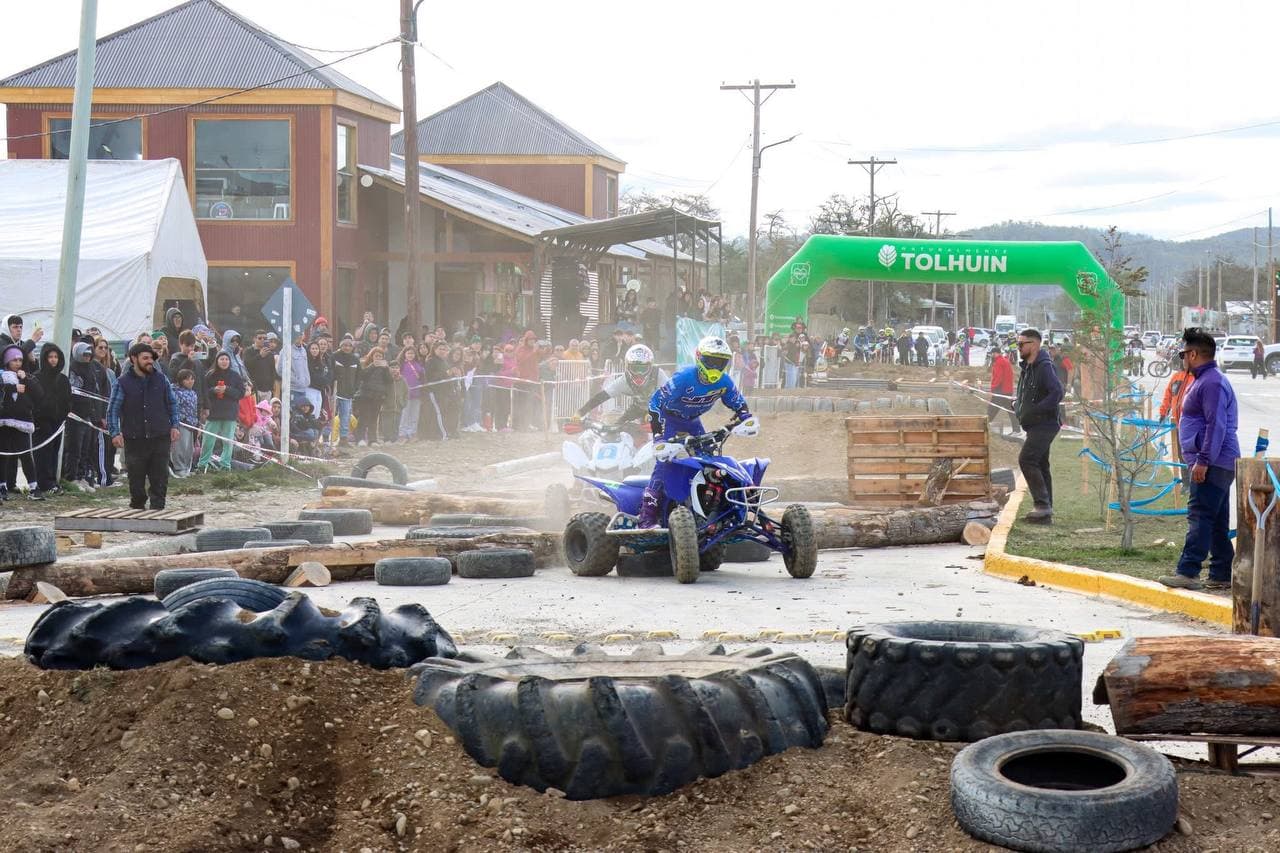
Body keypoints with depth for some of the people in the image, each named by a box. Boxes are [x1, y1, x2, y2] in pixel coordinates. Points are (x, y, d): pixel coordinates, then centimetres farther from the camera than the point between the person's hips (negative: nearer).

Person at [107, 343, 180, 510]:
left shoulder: (161, 378, 6)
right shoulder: (123, 382, -2)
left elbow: (172, 402, 15)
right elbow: (112, 409, 1)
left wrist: (174, 426, 8)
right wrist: (115, 433, -8)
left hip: (160, 438, 2)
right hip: (134, 439, -1)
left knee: (160, 479, 0)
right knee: (136, 480, 6)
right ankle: (137, 508, 22)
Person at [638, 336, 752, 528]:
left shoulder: (724, 382, -15)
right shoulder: (684, 377, -32)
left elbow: (738, 402, 4)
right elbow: (656, 401, -30)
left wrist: (745, 418, -16)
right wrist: (658, 435, -34)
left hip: (693, 420, 6)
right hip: (669, 418, -6)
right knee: (666, 459, -21)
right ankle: (647, 514, -25)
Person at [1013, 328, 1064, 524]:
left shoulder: (1045, 366, -15)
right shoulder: (1027, 367, 16)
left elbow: (1057, 393, -26)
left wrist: (1035, 410, -25)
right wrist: (1017, 406, 9)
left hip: (1044, 425, -10)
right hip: (1036, 426, 10)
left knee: (1026, 459, -17)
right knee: (1040, 465, 11)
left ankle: (1043, 505, -15)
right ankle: (1045, 513, 15)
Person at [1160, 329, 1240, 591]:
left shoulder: (1211, 383, -14)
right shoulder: (1204, 380, 20)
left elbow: (1216, 426, -22)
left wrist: (1203, 460, -24)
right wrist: (1199, 461, 23)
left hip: (1212, 464, -11)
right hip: (1214, 464, 11)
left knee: (1200, 516, -14)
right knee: (1217, 522, 12)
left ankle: (1188, 572, -18)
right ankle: (1222, 575, 15)